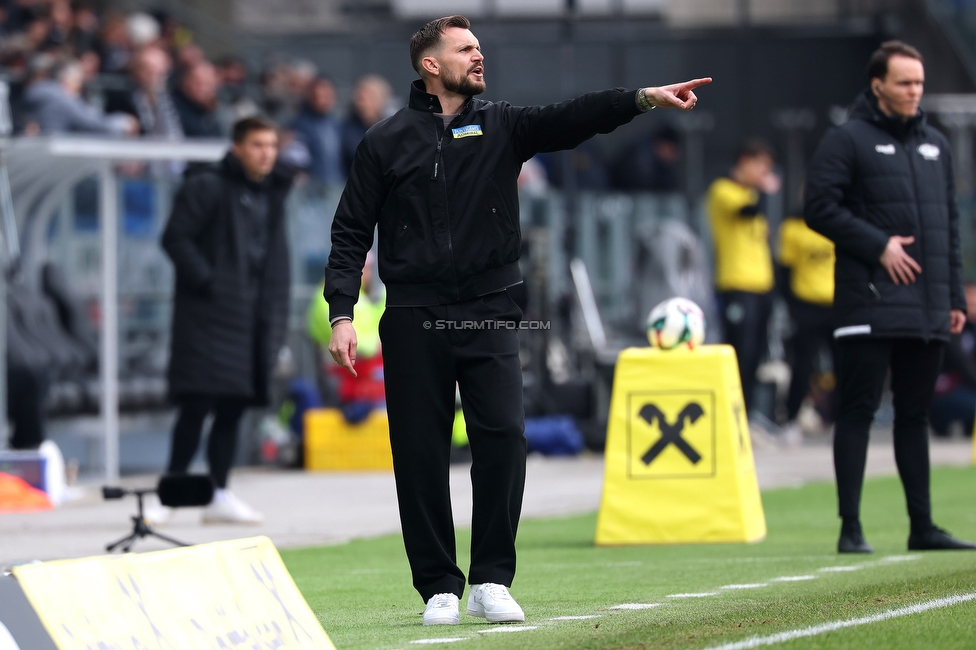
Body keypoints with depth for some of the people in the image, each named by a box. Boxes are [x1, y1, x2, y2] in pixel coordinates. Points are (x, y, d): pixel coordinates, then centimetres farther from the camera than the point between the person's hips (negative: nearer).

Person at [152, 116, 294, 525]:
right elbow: (176, 238, -12)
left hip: (253, 318, 7)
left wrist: (275, 319, 15)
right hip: (209, 316, -7)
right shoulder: (207, 187, -7)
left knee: (232, 409, 8)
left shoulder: (273, 195, 16)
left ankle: (219, 495, 12)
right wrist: (206, 282, -17)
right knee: (198, 405, -8)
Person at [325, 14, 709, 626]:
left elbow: (570, 119, -6)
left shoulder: (502, 126, 10)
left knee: (504, 436, -11)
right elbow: (351, 233, 5)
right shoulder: (388, 141, 6)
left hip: (489, 315, 1)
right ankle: (440, 588, 9)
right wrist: (342, 313, -6)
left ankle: (491, 580, -1)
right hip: (413, 320, -1)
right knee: (421, 454, 0)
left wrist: (645, 98, -22)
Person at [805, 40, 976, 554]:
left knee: (915, 415, 11)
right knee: (858, 411, -5)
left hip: (927, 309, 6)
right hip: (870, 307, -6)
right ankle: (851, 528, -4)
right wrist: (878, 245, -15)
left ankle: (922, 526, 15)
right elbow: (820, 208, -10)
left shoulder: (935, 145, 17)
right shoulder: (848, 141, -3)